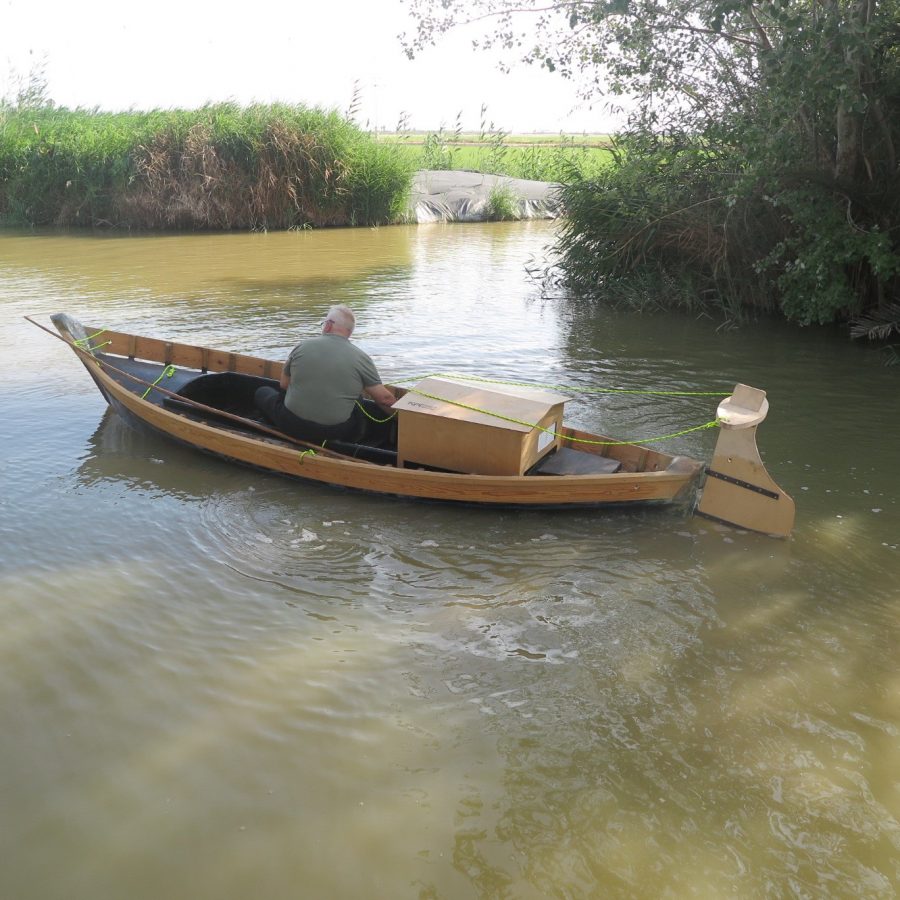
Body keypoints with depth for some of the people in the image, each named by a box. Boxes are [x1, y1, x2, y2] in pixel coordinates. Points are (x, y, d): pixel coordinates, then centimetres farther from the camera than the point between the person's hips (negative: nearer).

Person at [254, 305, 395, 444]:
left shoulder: (302, 346, -3)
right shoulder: (362, 358, -6)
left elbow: (283, 385, 8)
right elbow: (385, 399, -5)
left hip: (292, 426, 0)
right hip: (336, 432, 0)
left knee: (262, 392, 27)